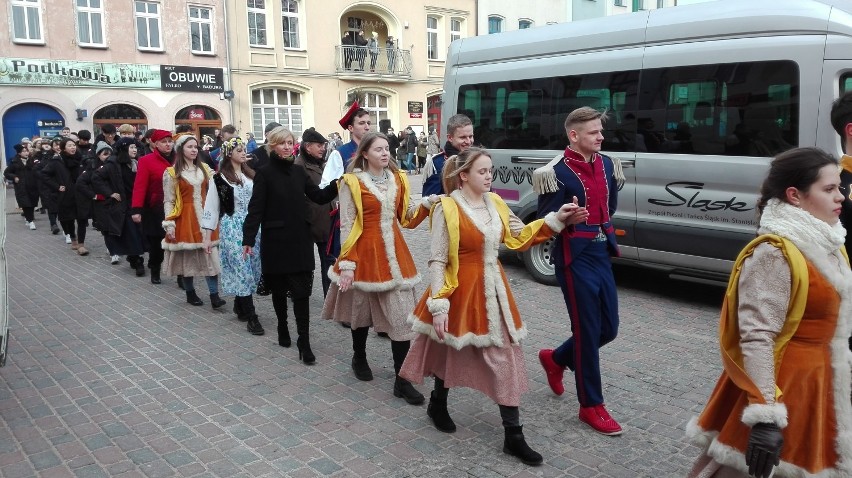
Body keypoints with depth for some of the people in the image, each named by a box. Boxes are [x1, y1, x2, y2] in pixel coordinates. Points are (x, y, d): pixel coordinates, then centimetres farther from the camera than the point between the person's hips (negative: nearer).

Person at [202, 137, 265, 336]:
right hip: (232, 228, -5)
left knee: (254, 269, 8)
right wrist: (207, 236, -5)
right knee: (243, 271, -6)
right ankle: (251, 316, -3)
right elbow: (211, 208, -3)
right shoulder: (220, 178, -4)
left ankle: (240, 306, 27)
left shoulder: (251, 175, 10)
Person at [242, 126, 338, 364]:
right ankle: (283, 329, 33)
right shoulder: (265, 173, -5)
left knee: (302, 291, -2)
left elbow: (319, 196, 7)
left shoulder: (299, 171, 8)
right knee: (279, 288, 11)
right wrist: (248, 238, -15)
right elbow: (256, 208, -9)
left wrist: (338, 184, -10)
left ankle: (304, 342, 0)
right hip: (276, 240, -3)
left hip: (300, 239, 3)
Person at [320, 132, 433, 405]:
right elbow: (347, 226, -8)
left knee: (402, 316, -2)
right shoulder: (352, 182, -6)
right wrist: (346, 263, -13)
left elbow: (406, 218, 13)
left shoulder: (397, 179, 8)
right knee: (362, 309, 13)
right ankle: (359, 359, 39)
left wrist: (425, 205, -5)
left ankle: (401, 381, 3)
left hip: (394, 252, 4)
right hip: (365, 251, -4)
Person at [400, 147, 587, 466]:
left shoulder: (495, 204, 6)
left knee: (506, 358, 4)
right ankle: (437, 404, 43)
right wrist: (438, 305, -20)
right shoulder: (447, 209, -14)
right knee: (452, 353, 13)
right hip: (461, 291, -6)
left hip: (493, 291, 6)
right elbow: (437, 261, -15)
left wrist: (556, 220, 3)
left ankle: (513, 436, 12)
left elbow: (519, 237, 13)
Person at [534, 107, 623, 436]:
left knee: (608, 328, 12)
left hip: (601, 252, 7)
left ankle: (556, 359, 37)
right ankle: (591, 406, 15)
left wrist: (605, 231, 13)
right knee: (588, 330, 0)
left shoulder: (605, 164, 8)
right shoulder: (558, 171, -15)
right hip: (575, 257, -7)